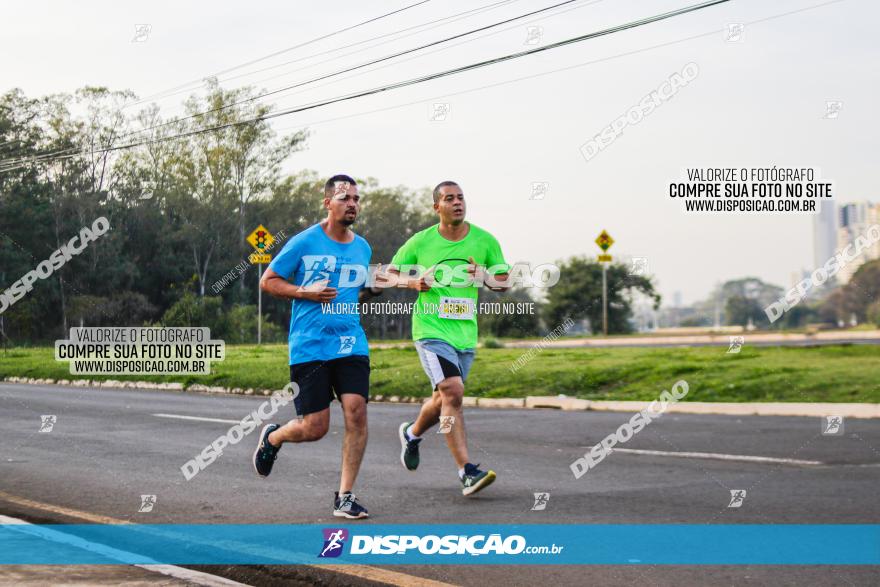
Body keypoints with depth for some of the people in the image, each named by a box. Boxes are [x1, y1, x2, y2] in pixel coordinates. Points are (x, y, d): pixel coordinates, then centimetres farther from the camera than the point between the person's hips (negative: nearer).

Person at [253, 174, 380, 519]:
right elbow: (267, 282, 1)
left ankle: (345, 497, -1)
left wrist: (374, 289, 6)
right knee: (315, 428, -4)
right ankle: (272, 438, 31)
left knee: (356, 412, -12)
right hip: (309, 347, -4)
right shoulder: (304, 242, -3)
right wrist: (306, 292, -13)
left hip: (351, 344, 4)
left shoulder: (363, 248, 13)